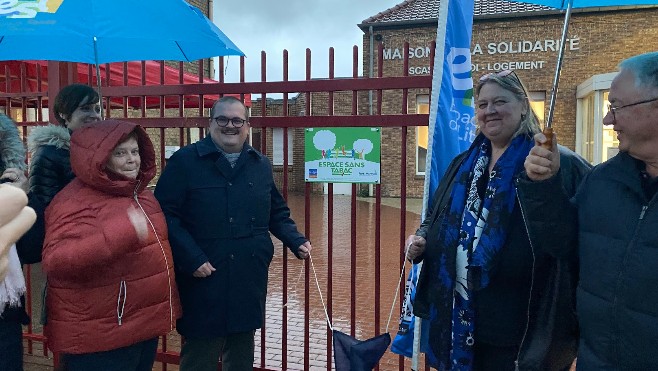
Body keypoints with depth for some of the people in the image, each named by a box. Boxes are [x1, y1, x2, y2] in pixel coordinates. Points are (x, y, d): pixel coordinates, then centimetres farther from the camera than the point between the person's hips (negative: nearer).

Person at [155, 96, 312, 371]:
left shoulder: (261, 165, 10)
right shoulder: (185, 161, -6)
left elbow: (277, 213, 17)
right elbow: (165, 214, -11)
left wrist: (296, 241, 3)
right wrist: (191, 258, -19)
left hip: (250, 279, 5)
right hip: (204, 279, -4)